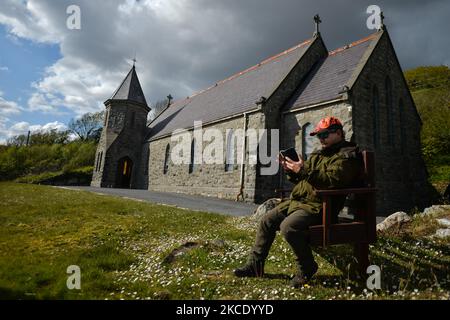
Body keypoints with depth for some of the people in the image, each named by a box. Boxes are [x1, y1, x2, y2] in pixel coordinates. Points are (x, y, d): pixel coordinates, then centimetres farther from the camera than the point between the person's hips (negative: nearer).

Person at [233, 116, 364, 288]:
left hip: (318, 206, -9)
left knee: (288, 227, -31)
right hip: (298, 201, 9)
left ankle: (306, 269, -6)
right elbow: (301, 178, 22)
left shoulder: (347, 155, -6)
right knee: (267, 221, 5)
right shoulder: (320, 154, 22)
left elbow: (333, 180, -24)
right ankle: (254, 265, 15)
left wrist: (304, 170, -29)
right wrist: (290, 169, 2)